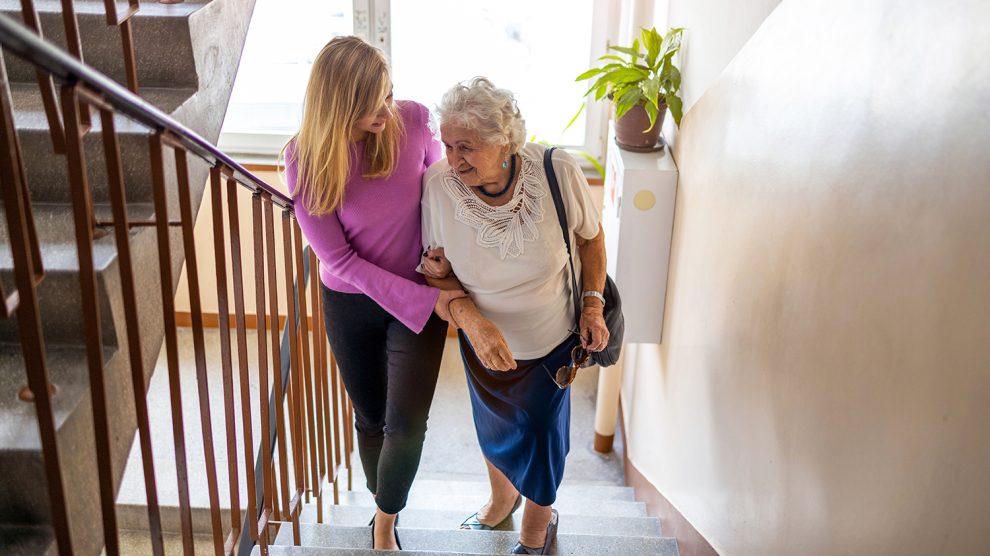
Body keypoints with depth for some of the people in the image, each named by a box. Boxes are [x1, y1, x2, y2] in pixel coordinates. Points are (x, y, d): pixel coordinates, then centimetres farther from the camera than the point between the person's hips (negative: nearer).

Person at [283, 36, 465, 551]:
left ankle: (385, 522, 24)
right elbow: (340, 258, -18)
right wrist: (427, 301, -22)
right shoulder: (306, 159, -21)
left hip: (422, 293, 1)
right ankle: (384, 514, 45)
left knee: (406, 424, -7)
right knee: (371, 419, 17)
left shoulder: (414, 120, -18)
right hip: (351, 302, 0)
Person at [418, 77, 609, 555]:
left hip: (553, 339, -1)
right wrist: (471, 318, -30)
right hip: (484, 341, 2)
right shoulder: (439, 183, -26)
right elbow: (437, 270, -13)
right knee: (493, 427, 26)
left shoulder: (558, 173, -28)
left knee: (541, 431, 18)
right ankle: (502, 497, 61)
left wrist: (593, 306, -15)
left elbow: (591, 237, -7)